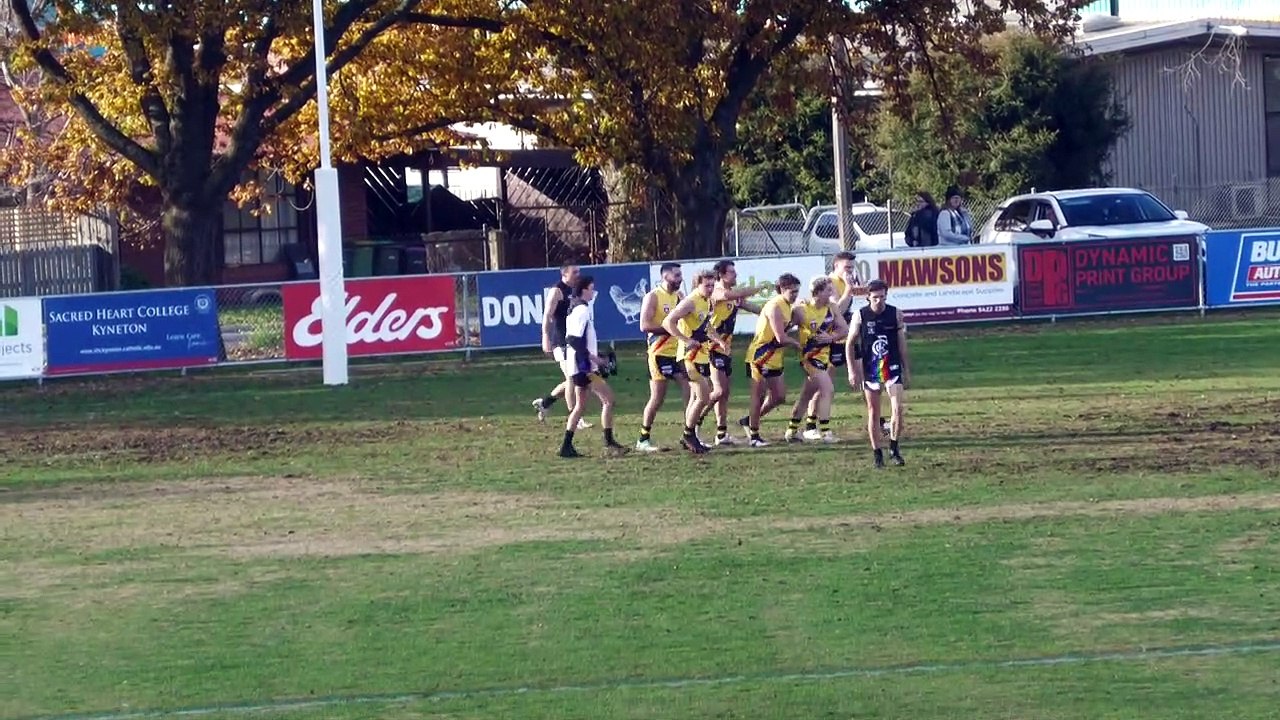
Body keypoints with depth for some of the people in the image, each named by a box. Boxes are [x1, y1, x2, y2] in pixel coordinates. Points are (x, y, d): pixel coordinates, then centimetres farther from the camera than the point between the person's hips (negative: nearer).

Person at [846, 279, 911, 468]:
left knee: (898, 408, -13)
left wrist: (906, 372, 8)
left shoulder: (896, 314, -2)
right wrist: (852, 371, -3)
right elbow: (850, 344, 2)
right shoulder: (860, 316, -5)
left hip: (893, 369, 0)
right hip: (870, 371, 0)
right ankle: (877, 454, 13)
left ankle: (894, 449, 2)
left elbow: (902, 344, 6)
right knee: (873, 413, 5)